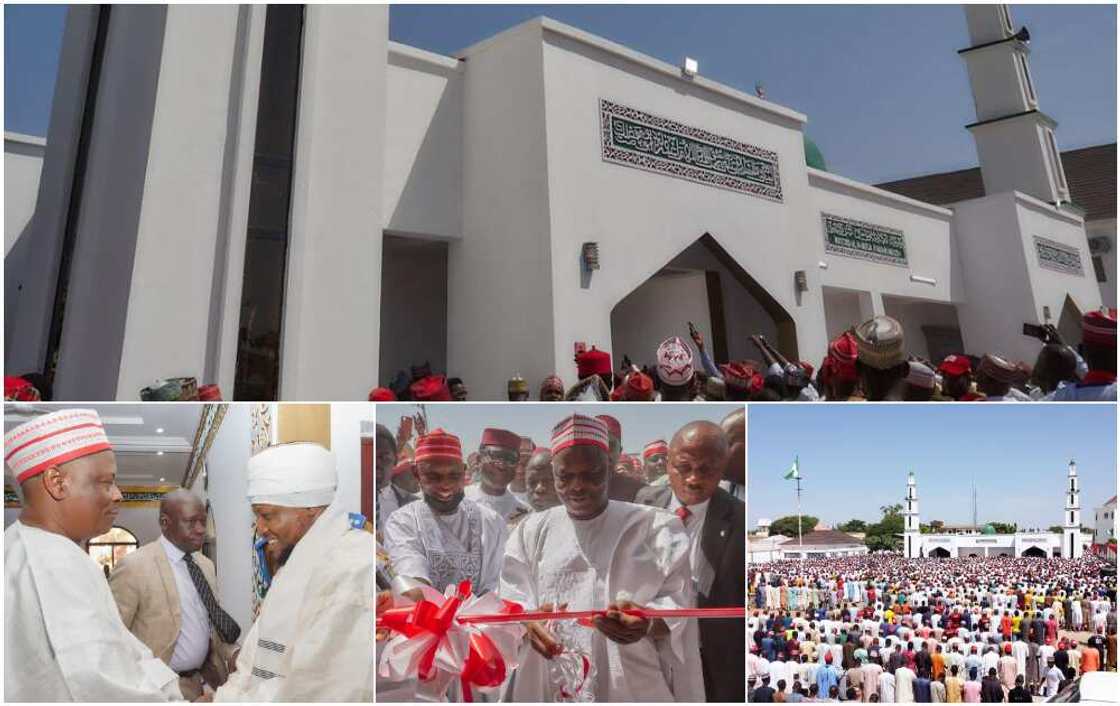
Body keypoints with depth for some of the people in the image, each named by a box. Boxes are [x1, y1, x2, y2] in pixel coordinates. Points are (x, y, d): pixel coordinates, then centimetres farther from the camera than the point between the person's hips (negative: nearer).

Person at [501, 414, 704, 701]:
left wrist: (648, 622, -29)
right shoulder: (531, 530, 6)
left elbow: (677, 604, -8)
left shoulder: (654, 527, -3)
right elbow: (511, 597, 0)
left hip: (634, 687, -2)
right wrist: (529, 621, -22)